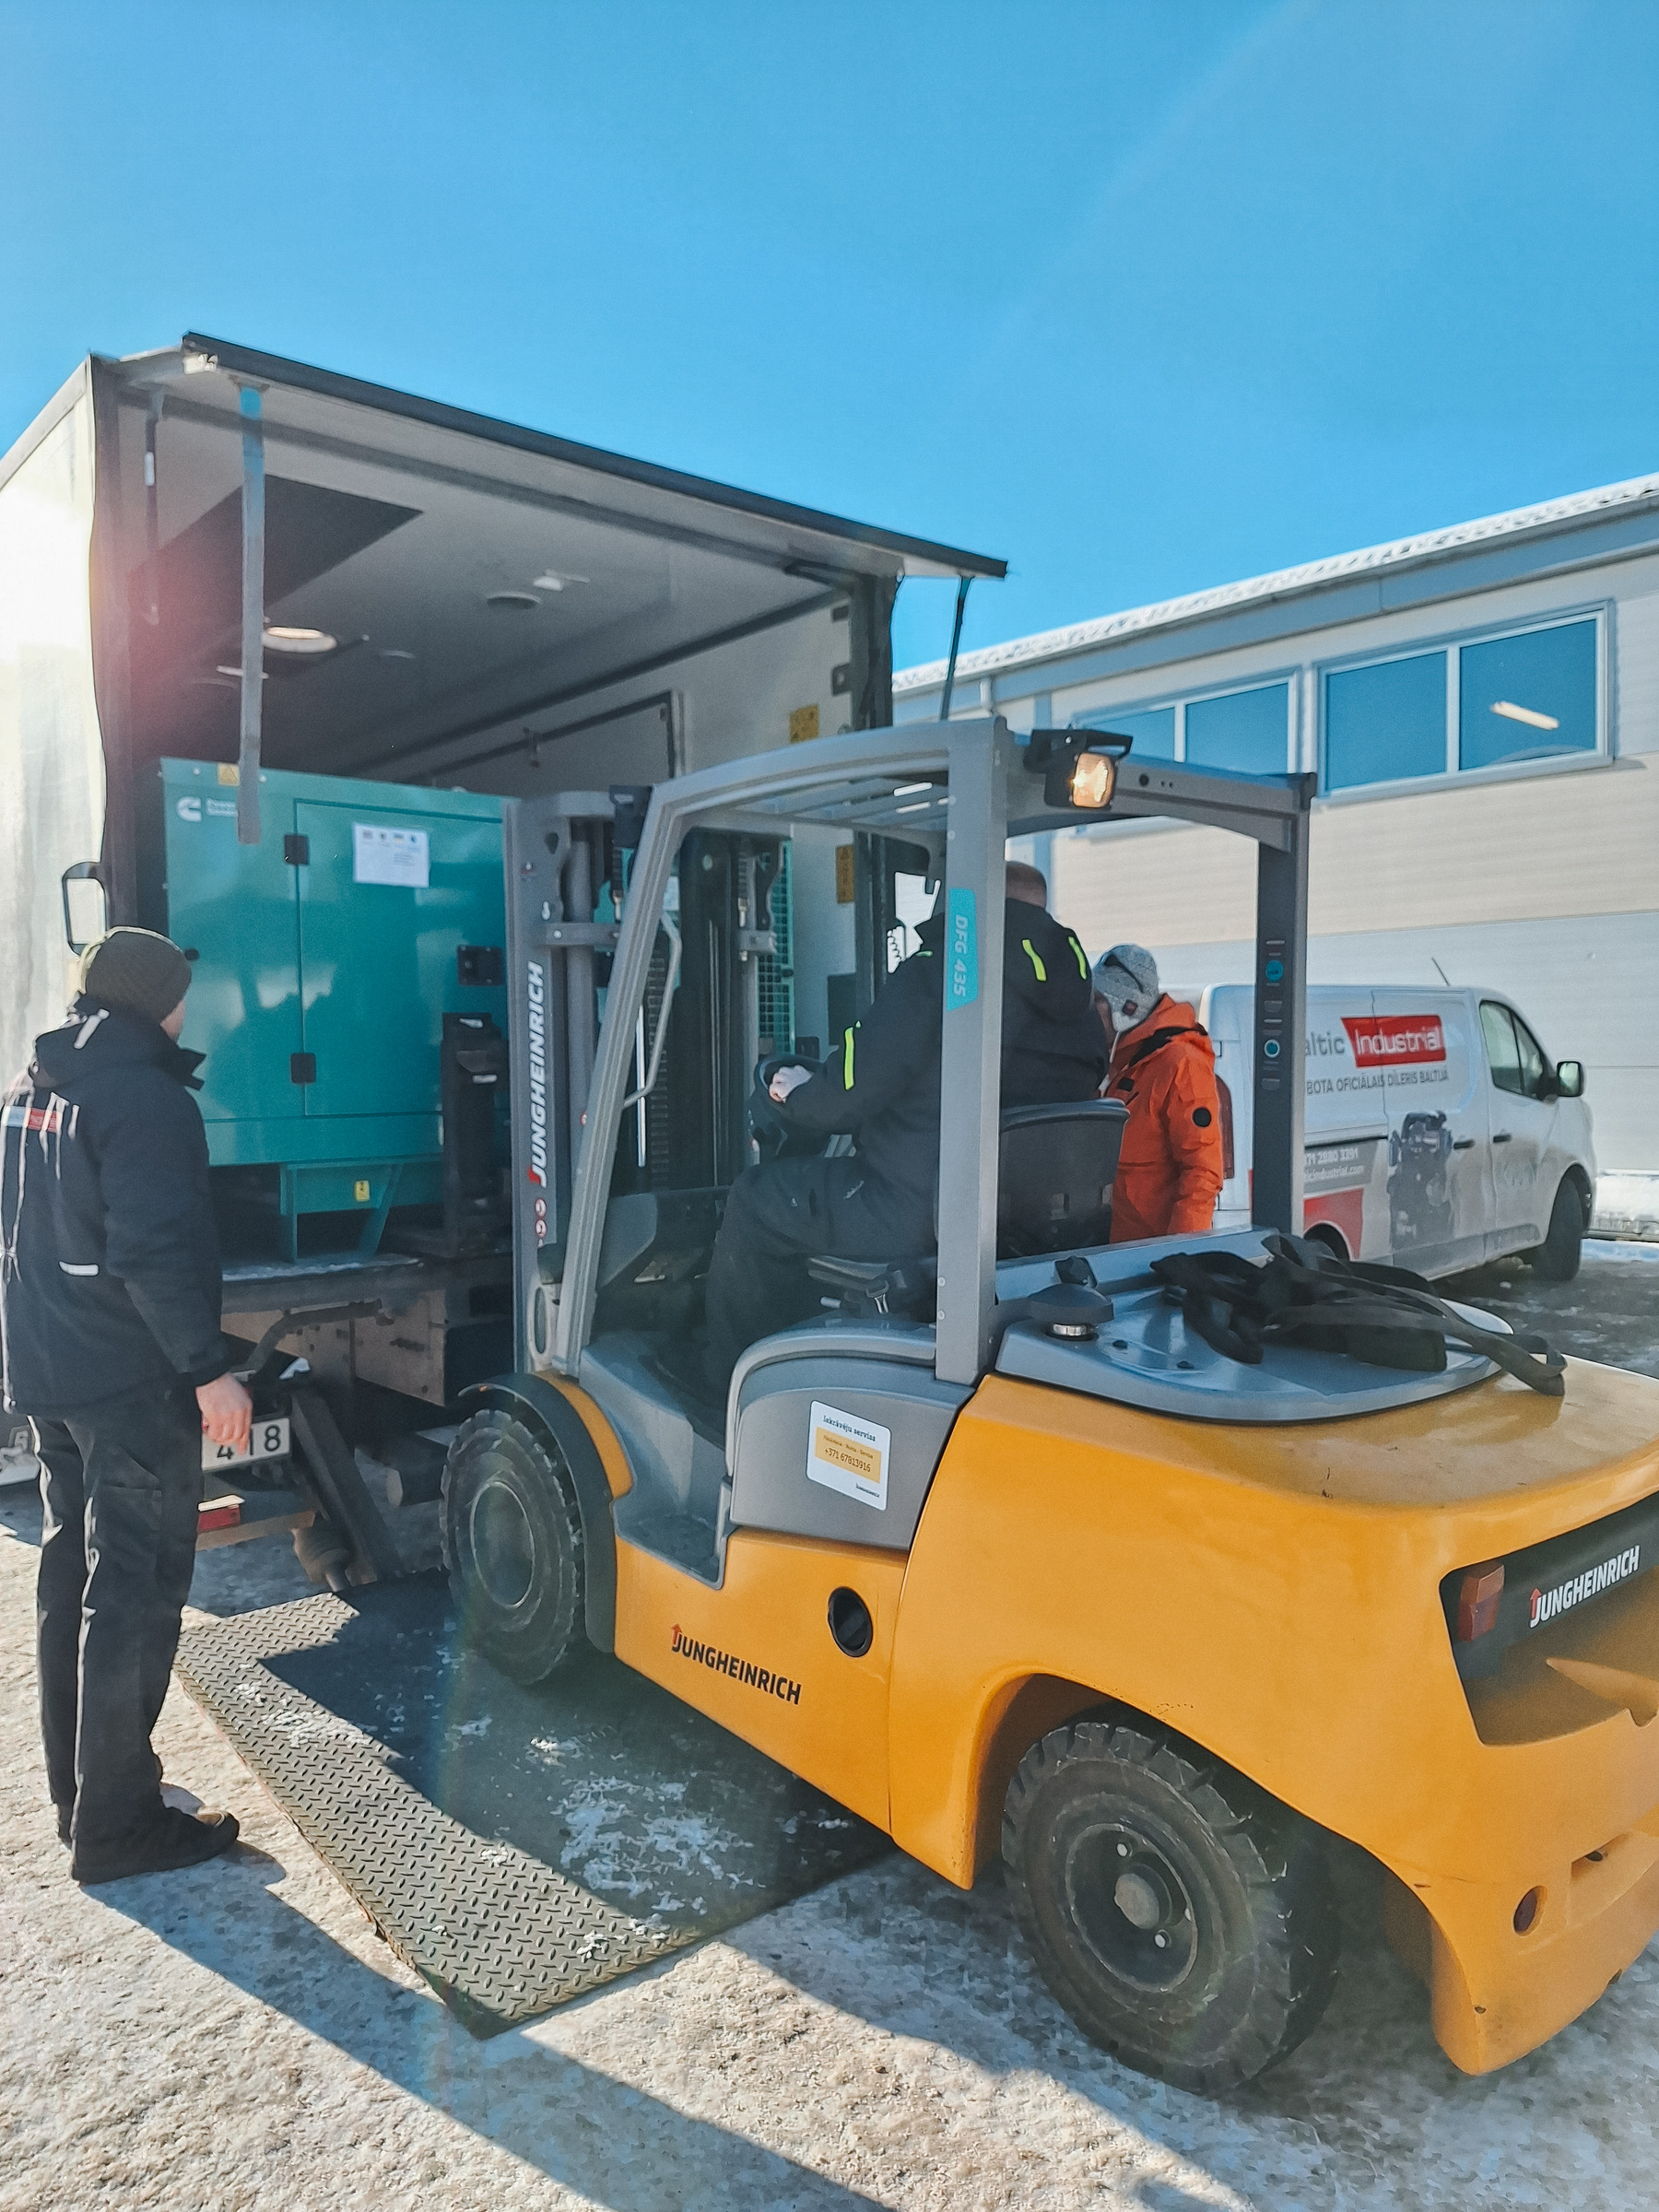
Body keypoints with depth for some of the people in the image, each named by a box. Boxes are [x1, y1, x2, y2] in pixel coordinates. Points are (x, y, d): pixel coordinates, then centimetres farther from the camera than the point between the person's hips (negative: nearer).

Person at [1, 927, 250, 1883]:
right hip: (131, 1382, -10)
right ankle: (116, 1822, 5)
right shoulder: (146, 1098, -18)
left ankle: (77, 1779, 31)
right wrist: (210, 1366, -22)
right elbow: (158, 1254, -25)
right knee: (135, 1590, -2)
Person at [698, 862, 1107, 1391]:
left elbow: (848, 1097, -15)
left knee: (756, 1199, 11)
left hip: (920, 1218, -8)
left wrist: (798, 1096, 9)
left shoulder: (935, 975, -14)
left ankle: (732, 1384, 23)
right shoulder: (1083, 1011, 8)